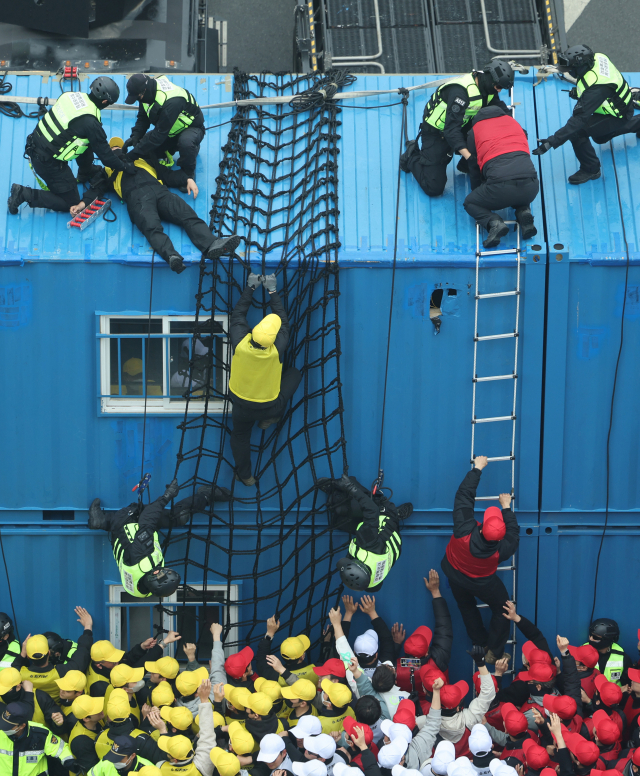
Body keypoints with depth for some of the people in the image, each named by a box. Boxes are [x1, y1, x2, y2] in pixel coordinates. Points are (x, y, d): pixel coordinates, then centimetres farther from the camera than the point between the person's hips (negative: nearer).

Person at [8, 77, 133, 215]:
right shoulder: (90, 122, -24)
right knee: (70, 203, 5)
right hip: (49, 163, -8)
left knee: (88, 142, 18)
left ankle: (85, 173, 41)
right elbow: (104, 152, -12)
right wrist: (124, 167, 3)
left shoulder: (72, 95, -2)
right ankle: (24, 194, 0)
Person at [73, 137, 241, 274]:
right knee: (151, 227, -34)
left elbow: (167, 174, 30)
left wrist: (187, 179, 13)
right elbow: (95, 189, 21)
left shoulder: (142, 159, 39)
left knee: (188, 215, -24)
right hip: (136, 197, -3)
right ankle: (172, 256, -61)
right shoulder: (107, 170, 35)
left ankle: (211, 245, -46)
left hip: (159, 190, 3)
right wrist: (83, 203, 0)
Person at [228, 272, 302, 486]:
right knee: (294, 373, 20)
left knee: (240, 436, 29)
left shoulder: (241, 343, -29)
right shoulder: (276, 349, -30)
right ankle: (271, 419, 24)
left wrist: (250, 288, -4)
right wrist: (272, 291, -6)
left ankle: (244, 475, 42)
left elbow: (238, 315, -10)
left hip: (241, 406, 1)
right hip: (270, 406, -1)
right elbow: (283, 320, -13)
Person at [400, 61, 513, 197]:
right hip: (436, 133, -8)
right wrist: (469, 156, -48)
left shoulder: (488, 88, -10)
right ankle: (412, 157, 15)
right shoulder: (461, 91, -35)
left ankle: (465, 166, 8)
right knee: (434, 188, -12)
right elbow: (451, 129, -39)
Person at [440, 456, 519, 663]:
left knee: (466, 607, 29)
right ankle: (494, 653, 28)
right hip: (482, 582, -2)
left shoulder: (464, 531, -44)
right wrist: (506, 508, -6)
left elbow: (464, 495, -35)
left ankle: (480, 644, 45)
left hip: (454, 573, 2)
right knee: (502, 609, 22)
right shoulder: (502, 549, -39)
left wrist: (477, 469, -24)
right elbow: (513, 533, -14)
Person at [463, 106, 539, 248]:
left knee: (470, 203, 22)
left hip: (501, 188, -4)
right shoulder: (513, 121, 28)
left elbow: (473, 166, 26)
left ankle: (494, 222, -6)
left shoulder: (474, 130, 19)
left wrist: (477, 192, 41)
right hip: (531, 187, 4)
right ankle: (524, 213, 7)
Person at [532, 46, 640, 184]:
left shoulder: (595, 88, -41)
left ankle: (590, 170, -5)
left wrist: (552, 141, -44)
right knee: (601, 137, 33)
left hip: (618, 115, -9)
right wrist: (579, 91, -3)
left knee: (576, 132, -23)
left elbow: (579, 119, -42)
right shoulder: (598, 57, -16)